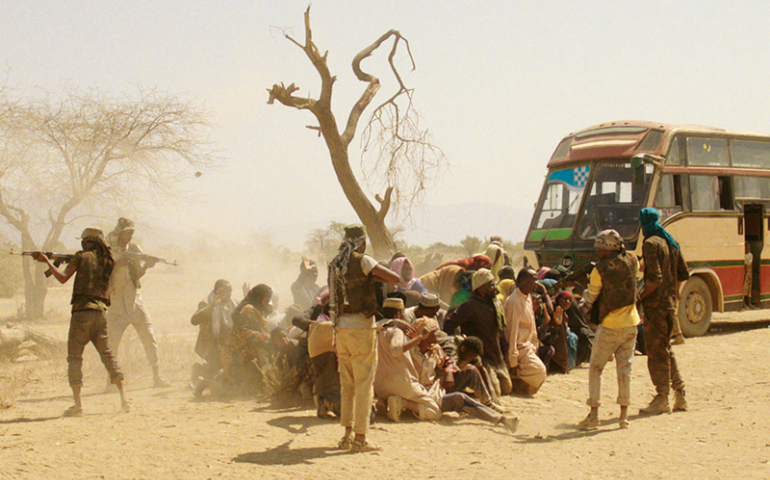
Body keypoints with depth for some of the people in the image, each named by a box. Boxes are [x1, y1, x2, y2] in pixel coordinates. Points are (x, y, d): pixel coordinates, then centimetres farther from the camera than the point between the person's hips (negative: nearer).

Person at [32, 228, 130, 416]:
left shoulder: (82, 256, 0)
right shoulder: (107, 260, 13)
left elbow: (63, 278, -5)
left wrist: (47, 261, 5)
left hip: (82, 311, -5)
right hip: (100, 311, 5)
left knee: (74, 356, 0)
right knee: (107, 354, 11)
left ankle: (78, 404, -6)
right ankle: (123, 398, 5)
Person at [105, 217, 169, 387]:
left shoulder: (134, 249, 9)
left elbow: (139, 273, 0)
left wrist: (147, 264, -19)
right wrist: (117, 264, -24)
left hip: (135, 300, 3)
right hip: (116, 303, -3)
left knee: (150, 337, -4)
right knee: (112, 342, -5)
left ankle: (157, 377, 2)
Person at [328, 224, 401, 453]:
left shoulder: (335, 264, 10)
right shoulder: (362, 261, -9)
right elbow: (395, 279, -14)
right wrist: (376, 277, 3)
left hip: (340, 327, 7)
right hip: (361, 325, -6)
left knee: (347, 384, 13)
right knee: (364, 384, -1)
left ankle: (347, 435, 16)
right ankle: (360, 438, -1)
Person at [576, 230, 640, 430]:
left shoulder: (600, 270, -16)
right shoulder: (631, 260, -2)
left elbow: (590, 299, -6)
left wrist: (584, 304, 14)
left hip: (609, 327, -5)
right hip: (630, 324, 5)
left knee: (596, 368, 5)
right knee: (624, 368, 10)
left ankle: (594, 414, 1)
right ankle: (624, 415, 10)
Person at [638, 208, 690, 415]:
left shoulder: (651, 244, -14)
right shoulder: (672, 243, 11)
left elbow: (655, 279, -22)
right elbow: (683, 274, 15)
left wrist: (639, 297, -14)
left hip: (656, 304, -8)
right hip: (671, 302, 8)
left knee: (656, 351, -2)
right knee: (666, 349, 17)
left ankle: (662, 399, 2)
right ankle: (679, 394, 18)